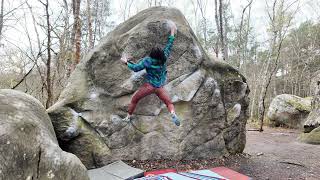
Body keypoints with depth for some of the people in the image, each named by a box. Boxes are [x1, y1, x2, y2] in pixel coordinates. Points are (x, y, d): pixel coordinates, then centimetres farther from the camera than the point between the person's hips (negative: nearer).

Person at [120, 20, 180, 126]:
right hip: (159, 88, 3)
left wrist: (126, 62, 6)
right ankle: (173, 114, -17)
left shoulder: (148, 60, -15)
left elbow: (136, 68, -9)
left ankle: (128, 117, 25)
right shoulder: (164, 58, -7)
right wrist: (172, 31, 11)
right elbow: (169, 46, 4)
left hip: (149, 86, -2)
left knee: (134, 100, 17)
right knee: (169, 103, 12)